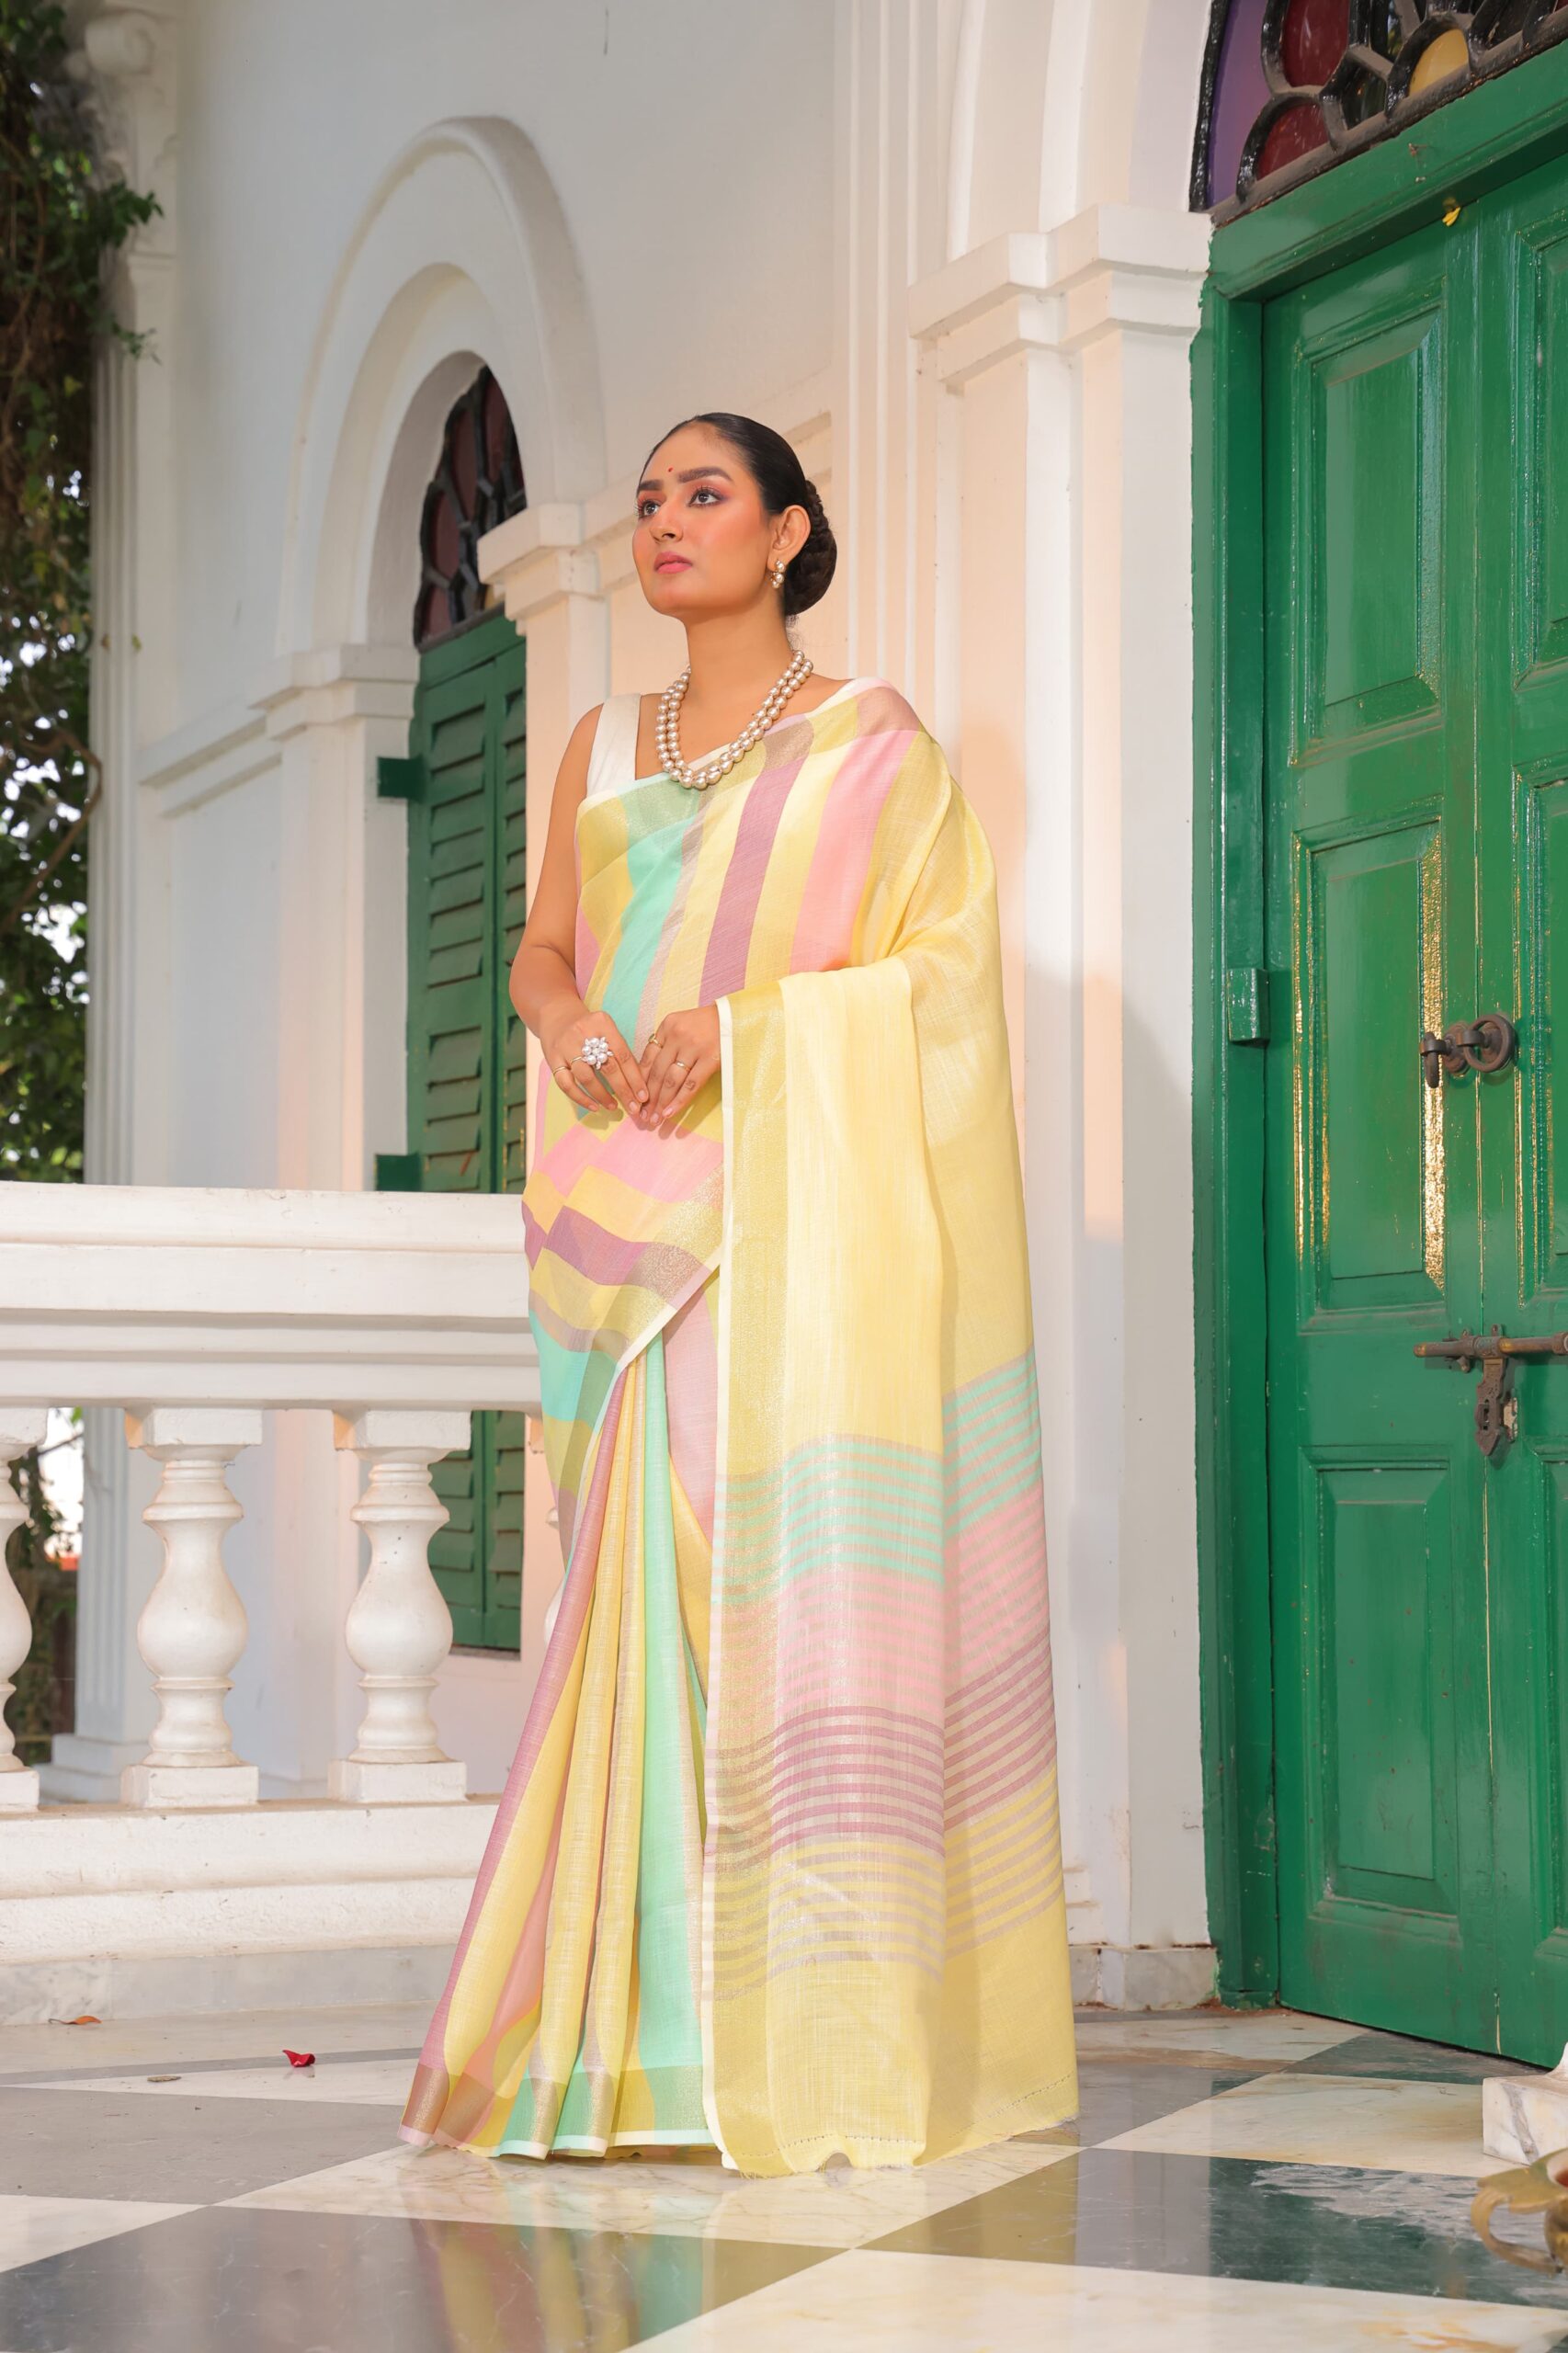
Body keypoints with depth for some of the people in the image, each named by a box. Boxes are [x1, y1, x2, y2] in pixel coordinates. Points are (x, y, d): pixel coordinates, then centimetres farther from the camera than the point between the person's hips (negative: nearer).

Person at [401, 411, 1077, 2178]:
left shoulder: (869, 737, 6)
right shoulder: (601, 748, 20)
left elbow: (938, 963, -2)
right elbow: (541, 946, 15)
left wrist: (739, 1026, -15)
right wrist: (570, 1021, -8)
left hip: (804, 1208, -4)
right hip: (631, 1214, 4)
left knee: (801, 1560, -11)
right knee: (642, 1579, -2)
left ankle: (827, 2047, -9)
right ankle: (647, 2027, 1)